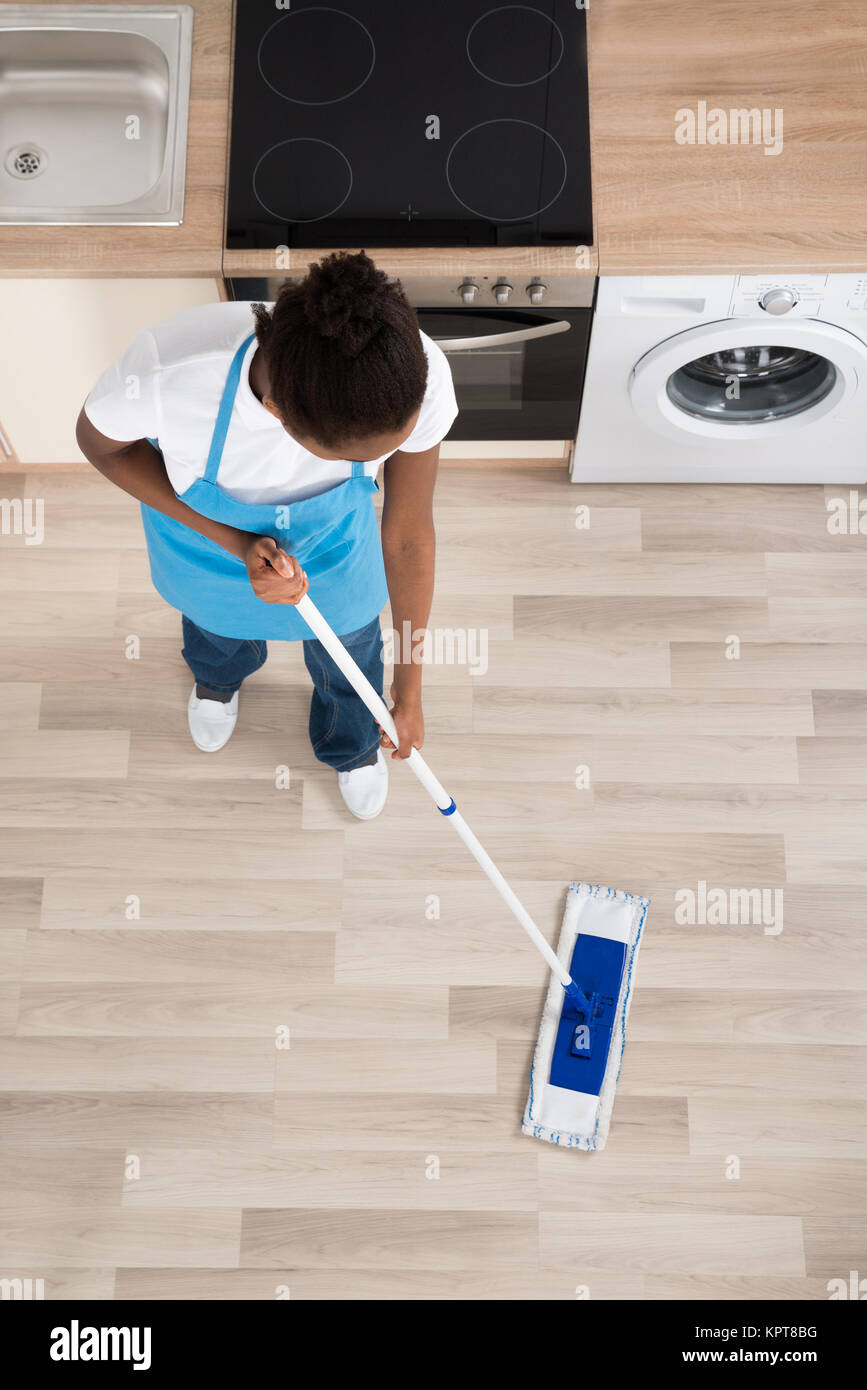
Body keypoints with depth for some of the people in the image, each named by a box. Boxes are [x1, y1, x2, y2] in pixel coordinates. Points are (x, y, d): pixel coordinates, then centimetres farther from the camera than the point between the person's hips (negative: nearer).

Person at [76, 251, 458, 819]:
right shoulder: (166, 376, -47)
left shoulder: (415, 376, -42)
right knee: (213, 616, 35)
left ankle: (351, 744, 67)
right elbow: (102, 444, -21)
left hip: (331, 533, 1)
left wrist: (410, 691, -13)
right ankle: (217, 675, 76)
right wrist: (237, 543, -32)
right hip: (203, 521, 0)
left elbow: (409, 536, -24)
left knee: (348, 642, 28)